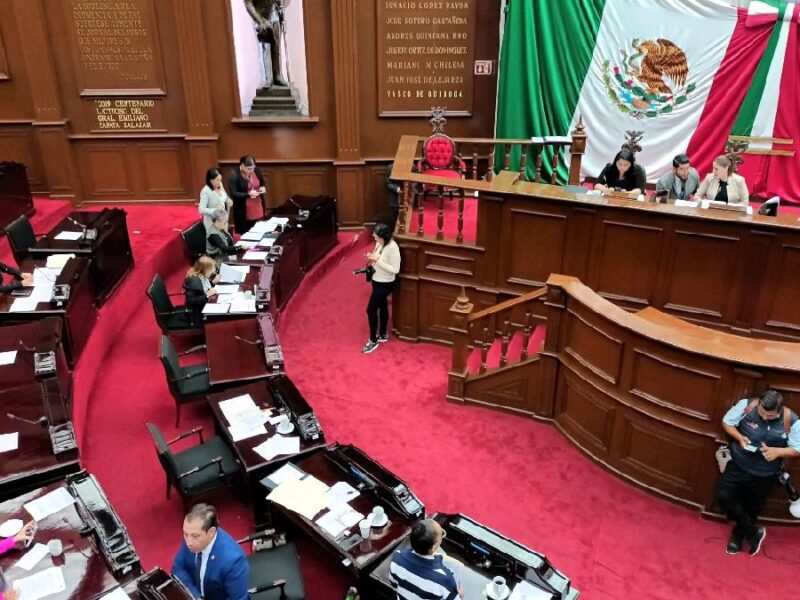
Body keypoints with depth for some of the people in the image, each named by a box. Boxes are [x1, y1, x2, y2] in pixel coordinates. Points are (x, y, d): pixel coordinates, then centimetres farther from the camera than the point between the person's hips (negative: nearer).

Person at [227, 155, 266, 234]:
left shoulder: (257, 171, 2)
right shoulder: (234, 176, -14)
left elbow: (262, 183, 18)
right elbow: (233, 194, -17)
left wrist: (263, 188, -5)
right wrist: (248, 194, -24)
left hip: (257, 210, 5)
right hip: (243, 212, -5)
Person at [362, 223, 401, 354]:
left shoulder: (393, 247, -28)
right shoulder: (379, 243, -4)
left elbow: (395, 269, -27)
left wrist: (377, 260, -29)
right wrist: (372, 258, -9)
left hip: (385, 284, -8)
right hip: (377, 281, 8)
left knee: (371, 310, -3)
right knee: (382, 306, 22)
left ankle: (373, 340, 13)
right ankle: (383, 335, 38)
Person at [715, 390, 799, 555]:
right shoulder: (746, 405, -19)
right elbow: (726, 422, -4)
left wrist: (777, 451, -26)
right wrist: (739, 437, -22)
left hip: (764, 474, 0)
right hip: (738, 465, 1)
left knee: (752, 509, 15)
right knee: (723, 496, -11)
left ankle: (738, 535, 45)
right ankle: (753, 532, 10)